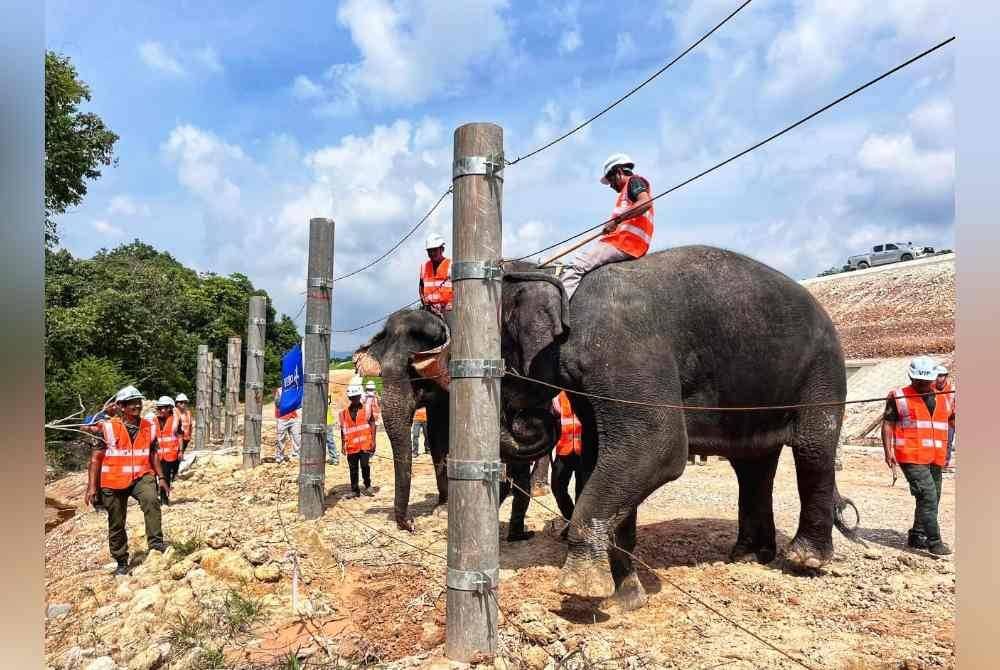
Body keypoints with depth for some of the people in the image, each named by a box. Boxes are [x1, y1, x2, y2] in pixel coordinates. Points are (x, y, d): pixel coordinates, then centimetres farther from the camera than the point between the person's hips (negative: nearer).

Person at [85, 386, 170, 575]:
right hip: (113, 481, -1)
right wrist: (92, 487, -5)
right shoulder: (109, 428, -6)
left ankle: (156, 544, -23)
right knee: (116, 524, 10)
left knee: (151, 501, -30)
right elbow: (96, 458, -2)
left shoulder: (149, 427, 4)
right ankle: (121, 563, 27)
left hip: (141, 477, 1)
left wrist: (161, 477, 11)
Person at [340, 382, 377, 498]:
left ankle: (368, 486, 12)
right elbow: (343, 429, 12)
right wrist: (342, 445, 11)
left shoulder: (366, 409, 2)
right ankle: (354, 490, 19)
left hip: (365, 444, -3)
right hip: (351, 446, 3)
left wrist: (373, 441, -4)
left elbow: (372, 424, 1)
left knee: (365, 465, -10)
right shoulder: (344, 412, 8)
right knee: (353, 468, 8)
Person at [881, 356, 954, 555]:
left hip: (935, 458, 6)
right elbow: (888, 423, 0)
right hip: (911, 457, -6)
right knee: (928, 496, -14)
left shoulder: (943, 398, 15)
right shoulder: (898, 397, 1)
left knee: (932, 498, 12)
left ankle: (917, 537, 25)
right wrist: (888, 451, -8)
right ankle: (934, 542, -9)